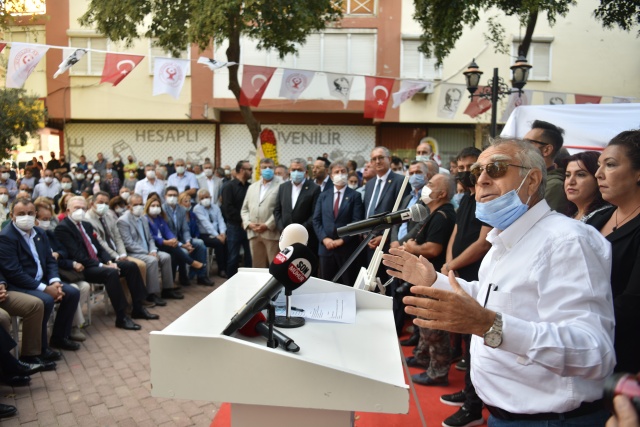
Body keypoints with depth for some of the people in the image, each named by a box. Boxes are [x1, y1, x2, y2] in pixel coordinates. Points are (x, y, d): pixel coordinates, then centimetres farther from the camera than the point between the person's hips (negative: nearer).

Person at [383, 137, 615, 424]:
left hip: (550, 416, -8)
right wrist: (433, 281, 8)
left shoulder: (565, 241, -23)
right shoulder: (506, 240, 8)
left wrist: (489, 325, -45)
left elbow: (594, 353, -33)